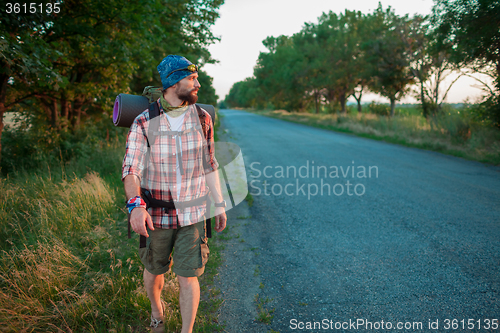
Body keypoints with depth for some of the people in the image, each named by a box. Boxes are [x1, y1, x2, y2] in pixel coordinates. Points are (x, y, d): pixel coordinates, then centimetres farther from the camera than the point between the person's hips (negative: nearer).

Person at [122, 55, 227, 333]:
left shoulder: (202, 118, -2)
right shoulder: (143, 123, -10)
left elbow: (209, 165, 6)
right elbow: (132, 170, -15)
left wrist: (219, 203, 6)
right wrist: (135, 205, -33)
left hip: (192, 214, 1)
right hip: (156, 215, 0)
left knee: (188, 276, 1)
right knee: (154, 270, 18)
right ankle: (157, 311, 50)